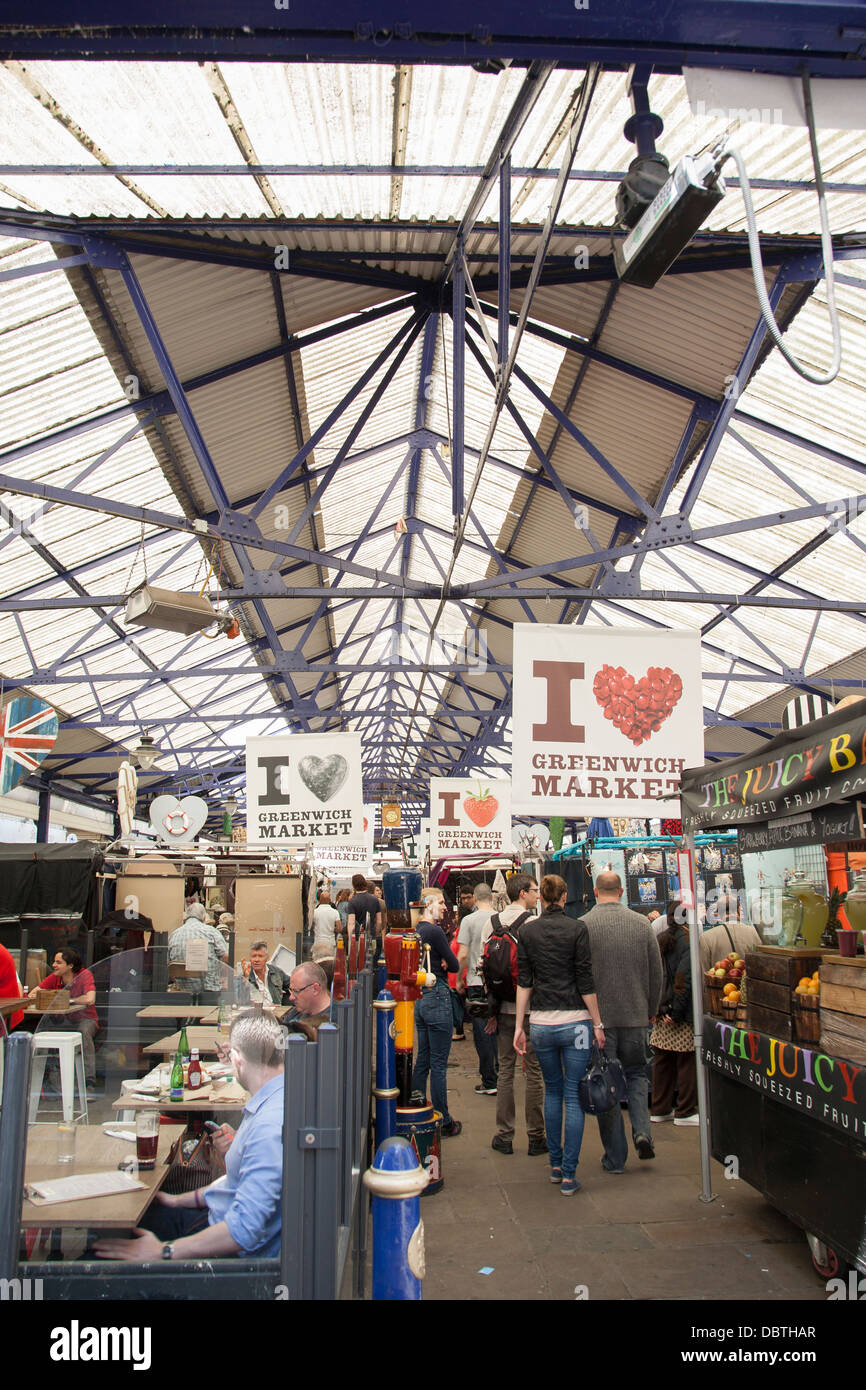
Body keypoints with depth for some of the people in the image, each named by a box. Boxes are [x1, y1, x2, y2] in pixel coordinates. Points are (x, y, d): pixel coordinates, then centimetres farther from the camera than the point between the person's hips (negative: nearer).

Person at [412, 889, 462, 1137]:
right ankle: (443, 1121, 6)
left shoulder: (416, 931, 10)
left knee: (422, 1060, 15)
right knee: (438, 1064, -1)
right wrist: (444, 963, 7)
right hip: (436, 996, -9)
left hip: (419, 997, 9)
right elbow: (454, 964, -11)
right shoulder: (434, 931, -16)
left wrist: (438, 963, -3)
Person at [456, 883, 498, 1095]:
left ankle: (489, 1082, 6)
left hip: (477, 981, -3)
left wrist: (459, 980, 3)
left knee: (482, 1032, 3)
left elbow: (463, 954, -9)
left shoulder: (469, 920, -7)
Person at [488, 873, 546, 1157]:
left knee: (505, 1070, 11)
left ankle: (504, 1136, 15)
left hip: (503, 1008, 5)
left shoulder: (492, 923, 4)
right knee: (535, 1072, 4)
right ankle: (535, 1137, 11)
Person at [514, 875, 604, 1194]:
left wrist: (519, 1025, 6)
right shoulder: (576, 929, -6)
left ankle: (555, 1164, 25)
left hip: (541, 1023, 3)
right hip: (575, 1022, -3)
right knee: (574, 1096, 3)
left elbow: (523, 982, 3)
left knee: (552, 1090, 19)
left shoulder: (527, 931, 2)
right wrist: (597, 1024, 1)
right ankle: (569, 1174, 3)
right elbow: (585, 982, -6)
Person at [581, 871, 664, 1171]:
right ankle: (641, 1129, 1)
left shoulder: (582, 926, -10)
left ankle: (615, 1157, 11)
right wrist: (651, 1010, 19)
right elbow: (656, 973, 6)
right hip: (635, 1015, 3)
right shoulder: (642, 924, -1)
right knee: (636, 1073, 21)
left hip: (599, 1016, -2)